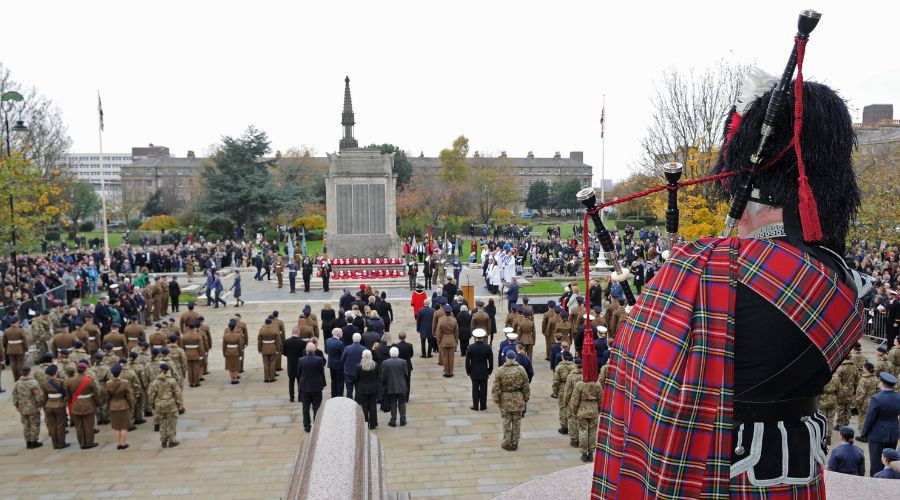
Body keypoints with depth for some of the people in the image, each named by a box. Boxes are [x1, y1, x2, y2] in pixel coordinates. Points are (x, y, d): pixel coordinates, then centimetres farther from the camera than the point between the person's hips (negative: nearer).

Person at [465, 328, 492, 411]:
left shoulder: (471, 348, -12)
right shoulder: (487, 347, -8)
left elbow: (467, 361, -7)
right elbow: (491, 361, -2)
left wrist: (468, 372, 6)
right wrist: (489, 371, 10)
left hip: (474, 373, -1)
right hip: (484, 373, 1)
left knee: (475, 389, 8)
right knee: (483, 389, 9)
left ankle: (475, 406, 13)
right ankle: (483, 406, 16)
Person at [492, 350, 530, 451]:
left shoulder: (500, 371, -9)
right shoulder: (521, 370, -4)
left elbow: (495, 388, -7)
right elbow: (526, 387, 1)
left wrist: (496, 401, 1)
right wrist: (526, 399, 12)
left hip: (505, 400, -1)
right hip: (518, 399, 1)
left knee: (506, 423, 9)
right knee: (516, 422, 11)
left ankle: (507, 444, 15)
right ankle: (515, 443, 19)